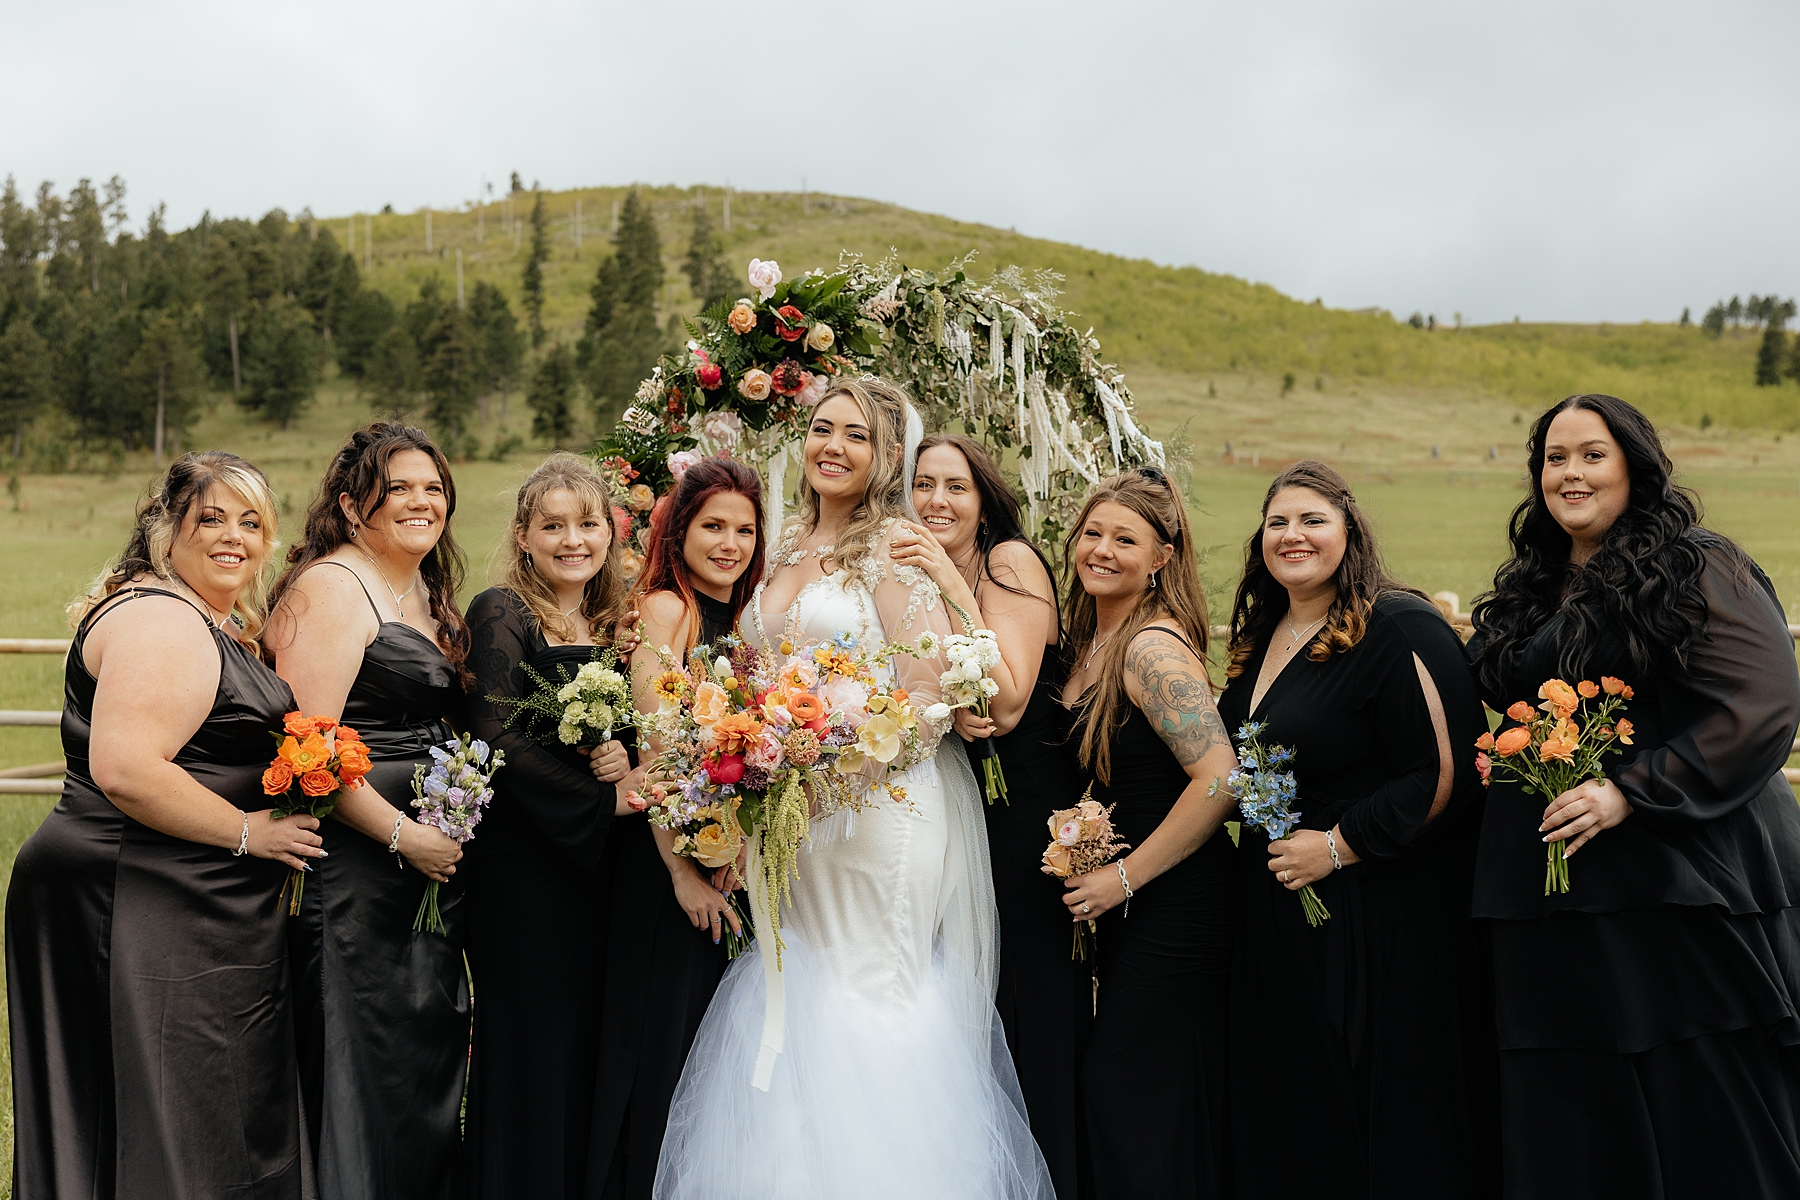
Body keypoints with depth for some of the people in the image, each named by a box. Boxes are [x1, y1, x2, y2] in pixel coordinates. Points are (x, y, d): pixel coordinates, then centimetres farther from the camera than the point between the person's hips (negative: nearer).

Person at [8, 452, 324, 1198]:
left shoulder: (216, 625, 17)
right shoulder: (162, 624, -16)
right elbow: (124, 770, -27)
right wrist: (249, 832, -19)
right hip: (149, 916, -10)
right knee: (174, 1130, -3)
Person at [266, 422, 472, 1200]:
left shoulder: (431, 594, 17)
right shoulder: (330, 588, -10)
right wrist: (402, 834, -17)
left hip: (435, 865, 9)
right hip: (358, 867, -9)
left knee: (432, 1058, 14)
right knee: (365, 1058, -3)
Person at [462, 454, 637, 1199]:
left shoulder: (615, 623, 12)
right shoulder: (502, 615, -7)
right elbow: (499, 738, -17)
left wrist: (626, 762, -9)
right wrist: (603, 802, -15)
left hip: (595, 862, 6)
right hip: (522, 864, -6)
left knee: (585, 1047, 10)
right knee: (530, 1047, 0)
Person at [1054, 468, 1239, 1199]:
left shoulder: (1152, 647, -18)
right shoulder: (1090, 643, 10)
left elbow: (1219, 777, -26)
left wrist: (1126, 877, -19)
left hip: (1175, 907, -9)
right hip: (1131, 909, 9)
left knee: (1127, 1094, -1)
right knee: (1111, 1092, 15)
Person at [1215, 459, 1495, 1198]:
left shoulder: (1400, 631, -15)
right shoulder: (1260, 639, 10)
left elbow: (1444, 775, -21)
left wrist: (1339, 846, -19)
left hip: (1381, 916, -8)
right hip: (1277, 914, 8)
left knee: (1384, 1115, 3)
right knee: (1290, 1109, 16)